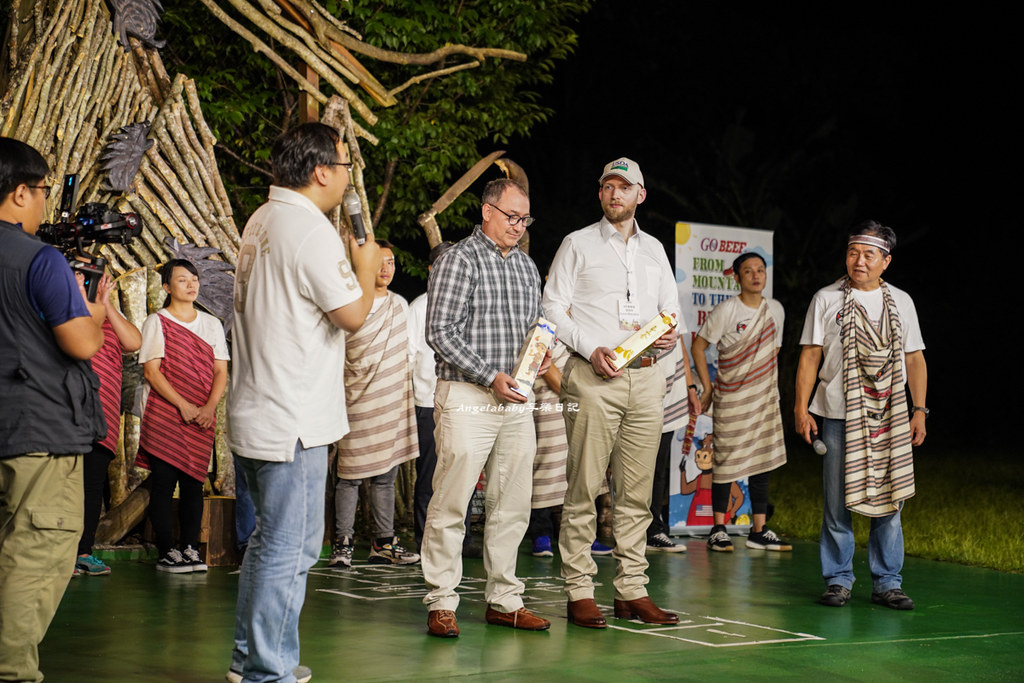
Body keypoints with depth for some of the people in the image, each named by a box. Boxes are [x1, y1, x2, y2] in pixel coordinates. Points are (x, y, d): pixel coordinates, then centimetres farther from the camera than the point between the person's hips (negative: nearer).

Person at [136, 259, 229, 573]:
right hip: (164, 414, -4)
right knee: (164, 481, -6)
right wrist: (183, 405, -13)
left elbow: (221, 371, 10)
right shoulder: (157, 322, 4)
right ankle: (166, 552, -3)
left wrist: (210, 406, -8)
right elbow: (152, 371, -4)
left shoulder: (211, 324, 16)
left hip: (202, 417, 4)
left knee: (193, 482, 1)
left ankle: (190, 549, 6)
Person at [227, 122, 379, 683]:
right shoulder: (311, 230, -17)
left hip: (253, 415, 10)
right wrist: (365, 265, 0)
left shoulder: (261, 222, 13)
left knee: (269, 540, 19)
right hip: (293, 421, -10)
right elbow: (353, 313, -17)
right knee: (290, 549, -4)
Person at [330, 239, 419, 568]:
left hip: (394, 404, 5)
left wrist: (405, 397, 21)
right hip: (358, 403, -5)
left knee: (386, 476, 8)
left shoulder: (400, 304, 14)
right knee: (350, 475, -5)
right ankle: (343, 543, 0)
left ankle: (384, 542, 12)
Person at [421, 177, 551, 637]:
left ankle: (504, 599, 16)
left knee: (512, 505, 8)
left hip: (516, 401, 7)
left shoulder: (526, 266, 17)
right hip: (466, 397, -7)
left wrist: (542, 354, 2)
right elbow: (441, 332, -11)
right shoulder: (459, 260, -5)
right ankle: (441, 603, 2)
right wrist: (490, 376, -17)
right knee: (450, 504, -5)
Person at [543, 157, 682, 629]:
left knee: (637, 491, 4)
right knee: (584, 487, -7)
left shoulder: (654, 249, 19)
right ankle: (579, 591, -3)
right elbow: (553, 307, 0)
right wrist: (591, 349, -12)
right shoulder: (578, 244, 6)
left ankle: (632, 590, 8)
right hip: (594, 377, -4)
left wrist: (673, 333, -1)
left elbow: (671, 307, 23)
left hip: (646, 377, 4)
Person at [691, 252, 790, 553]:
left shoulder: (776, 310, 7)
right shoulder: (725, 311, -9)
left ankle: (759, 531, 12)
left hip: (766, 398, 5)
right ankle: (718, 530, 4)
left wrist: (767, 382, 14)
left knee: (763, 462, 6)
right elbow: (699, 346, -4)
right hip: (731, 398, -5)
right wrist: (707, 387, -5)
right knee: (726, 462, -3)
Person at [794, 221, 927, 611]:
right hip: (839, 417, -2)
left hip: (890, 418, 2)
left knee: (889, 501, 0)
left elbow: (914, 359, 13)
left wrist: (919, 410, 5)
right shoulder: (826, 300, 5)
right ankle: (838, 581, 9)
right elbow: (810, 356, 3)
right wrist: (801, 408, -4)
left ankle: (887, 583, 9)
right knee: (837, 504, -1)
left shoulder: (901, 302, 12)